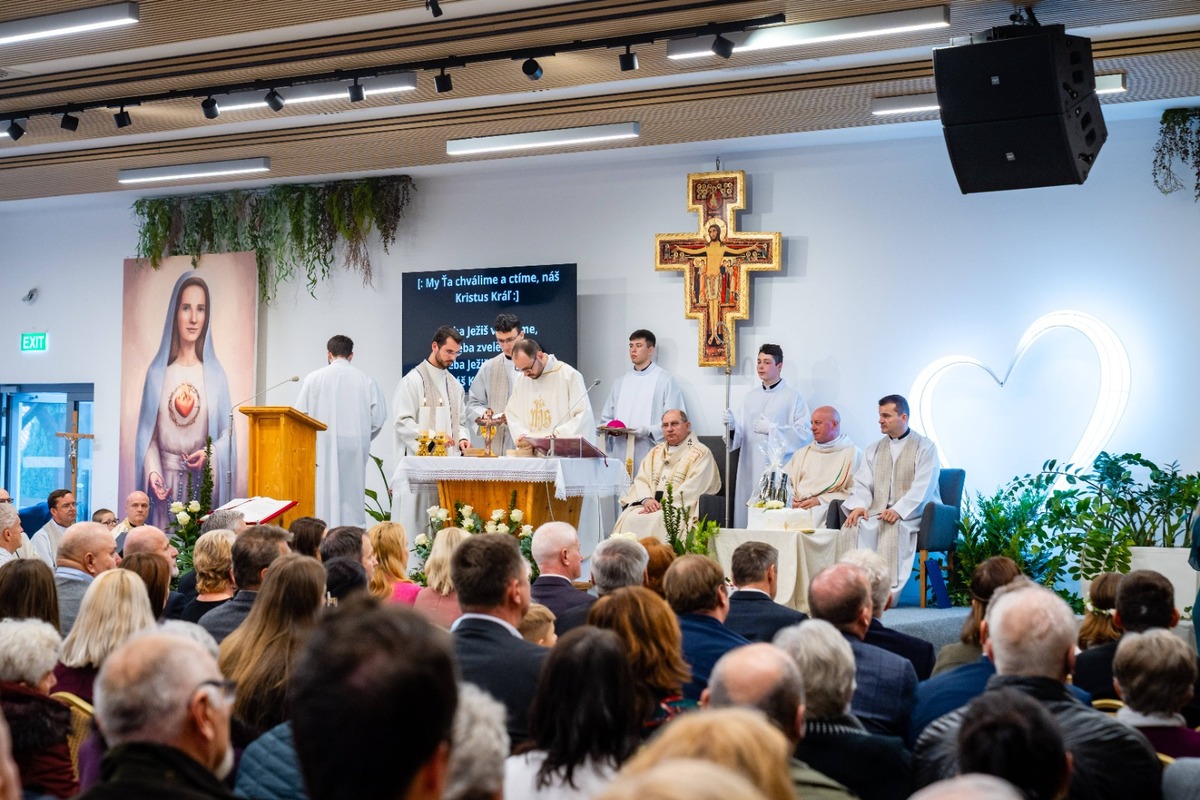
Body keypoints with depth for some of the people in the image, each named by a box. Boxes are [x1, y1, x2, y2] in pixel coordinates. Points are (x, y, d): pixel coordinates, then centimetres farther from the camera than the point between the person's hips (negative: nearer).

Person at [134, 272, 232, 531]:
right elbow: (148, 432, 5)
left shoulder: (215, 373, 3)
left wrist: (209, 454, -15)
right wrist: (152, 471, -9)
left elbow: (227, 431, 4)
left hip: (204, 482, 0)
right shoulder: (157, 372, 4)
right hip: (166, 481, 0)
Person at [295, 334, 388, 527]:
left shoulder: (314, 378, -2)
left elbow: (300, 415, -2)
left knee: (325, 494, 0)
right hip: (355, 450, 1)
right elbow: (378, 417, 1)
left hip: (323, 447, -1)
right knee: (352, 495, 7)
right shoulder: (366, 380, 2)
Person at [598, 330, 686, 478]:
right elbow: (606, 418, 22)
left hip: (649, 454, -4)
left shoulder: (664, 380, 2)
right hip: (620, 455, 4)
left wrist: (648, 430, -18)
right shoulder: (621, 381, 19)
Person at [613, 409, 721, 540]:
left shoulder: (701, 453, 3)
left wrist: (665, 504, -17)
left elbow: (693, 488, -9)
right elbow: (640, 480, 14)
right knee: (629, 517, -26)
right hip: (651, 505, 5)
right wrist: (647, 499, -8)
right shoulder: (655, 452, 24)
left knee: (658, 520, -35)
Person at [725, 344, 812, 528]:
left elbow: (805, 433, -8)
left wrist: (771, 429, -9)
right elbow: (740, 436, 12)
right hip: (751, 471, 5)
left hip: (780, 471, -4)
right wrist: (732, 427, -10)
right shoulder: (750, 398, 16)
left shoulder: (794, 397, 1)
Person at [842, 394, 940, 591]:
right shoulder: (874, 449, 20)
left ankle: (889, 589, -37)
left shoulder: (925, 447, 3)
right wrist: (859, 505, -13)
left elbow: (923, 487, -9)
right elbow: (862, 484, 10)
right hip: (879, 512, 4)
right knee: (856, 526, -26)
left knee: (893, 527, -36)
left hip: (913, 514, -4)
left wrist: (899, 510, -24)